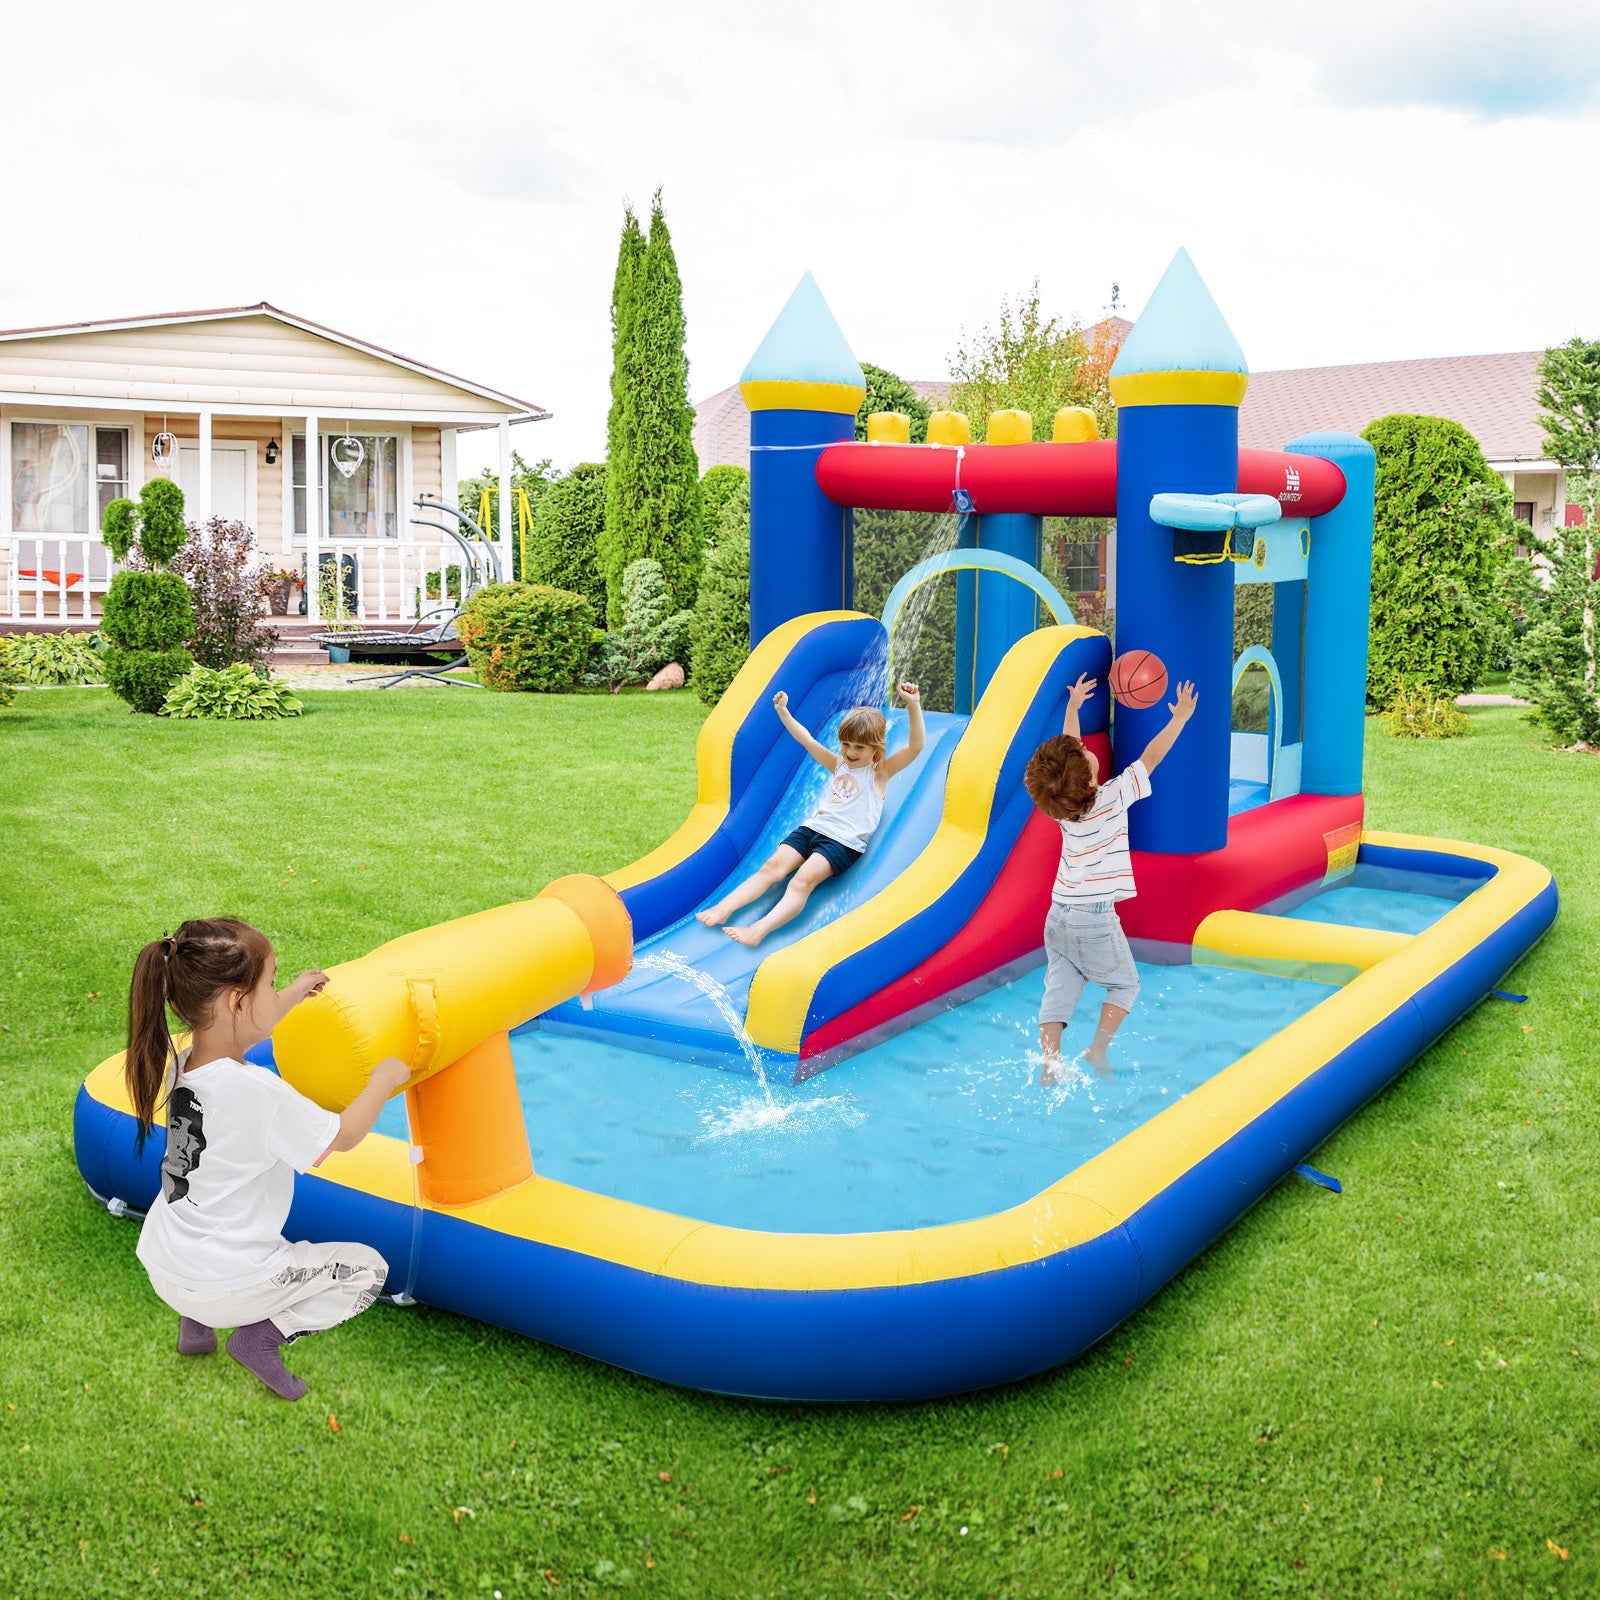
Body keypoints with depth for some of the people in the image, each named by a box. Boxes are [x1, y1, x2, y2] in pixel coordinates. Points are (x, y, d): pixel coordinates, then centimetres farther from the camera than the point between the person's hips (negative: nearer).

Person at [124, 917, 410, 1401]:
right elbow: (343, 1135, -13)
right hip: (223, 1288, -7)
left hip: (162, 1268, 7)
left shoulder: (183, 1065, -5)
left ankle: (194, 1322, 25)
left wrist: (290, 998, 27)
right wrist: (385, 1077, 2)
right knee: (369, 1269, 8)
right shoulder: (256, 1091, -27)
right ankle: (261, 1335, -2)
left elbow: (235, 1033, 21)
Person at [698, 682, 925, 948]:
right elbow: (806, 740, 24)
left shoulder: (880, 772, 4)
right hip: (812, 827, 6)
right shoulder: (837, 765, 21)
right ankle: (725, 907, -27)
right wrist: (783, 711, 17)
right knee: (773, 866, -16)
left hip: (843, 841, -6)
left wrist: (913, 706, -21)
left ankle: (760, 929, -45)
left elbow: (916, 746, -9)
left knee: (804, 878, -28)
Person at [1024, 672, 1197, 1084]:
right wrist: (1179, 718, 0)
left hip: (1058, 914, 5)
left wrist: (1073, 706, 25)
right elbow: (1150, 758, -10)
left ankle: (1050, 1061, -7)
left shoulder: (1062, 800, 0)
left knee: (1059, 988, 6)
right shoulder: (1113, 798, -15)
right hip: (1096, 919, -5)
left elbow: (1069, 748, 17)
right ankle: (1097, 1050, 6)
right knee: (1125, 985, 15)